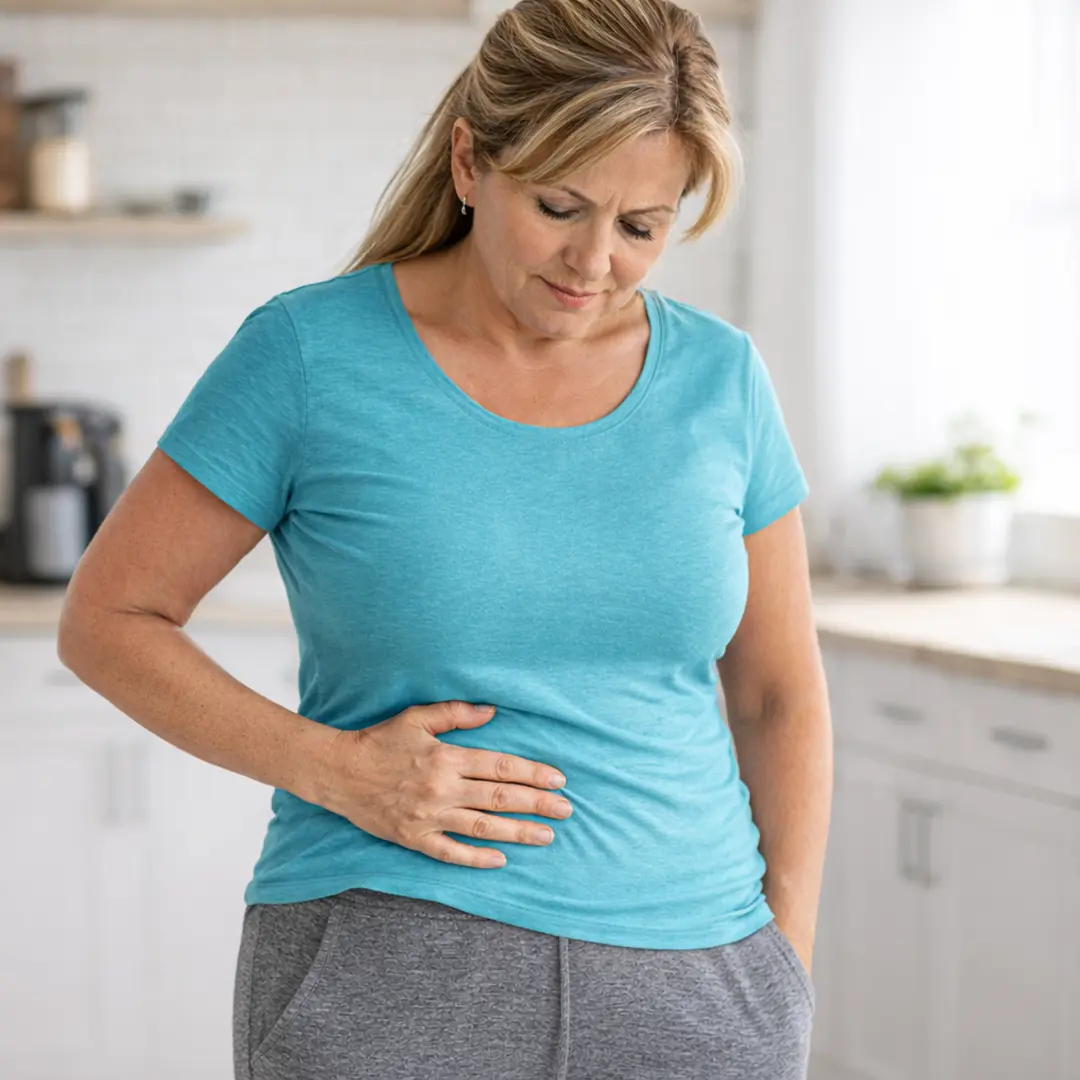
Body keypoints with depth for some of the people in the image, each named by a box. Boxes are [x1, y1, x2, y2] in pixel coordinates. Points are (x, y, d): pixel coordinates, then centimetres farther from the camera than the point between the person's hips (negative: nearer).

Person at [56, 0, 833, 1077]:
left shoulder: (720, 378, 4)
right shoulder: (310, 354, -5)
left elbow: (778, 694, 11)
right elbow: (107, 619, -1)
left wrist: (788, 975, 5)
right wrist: (334, 768, -12)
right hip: (388, 980, -2)